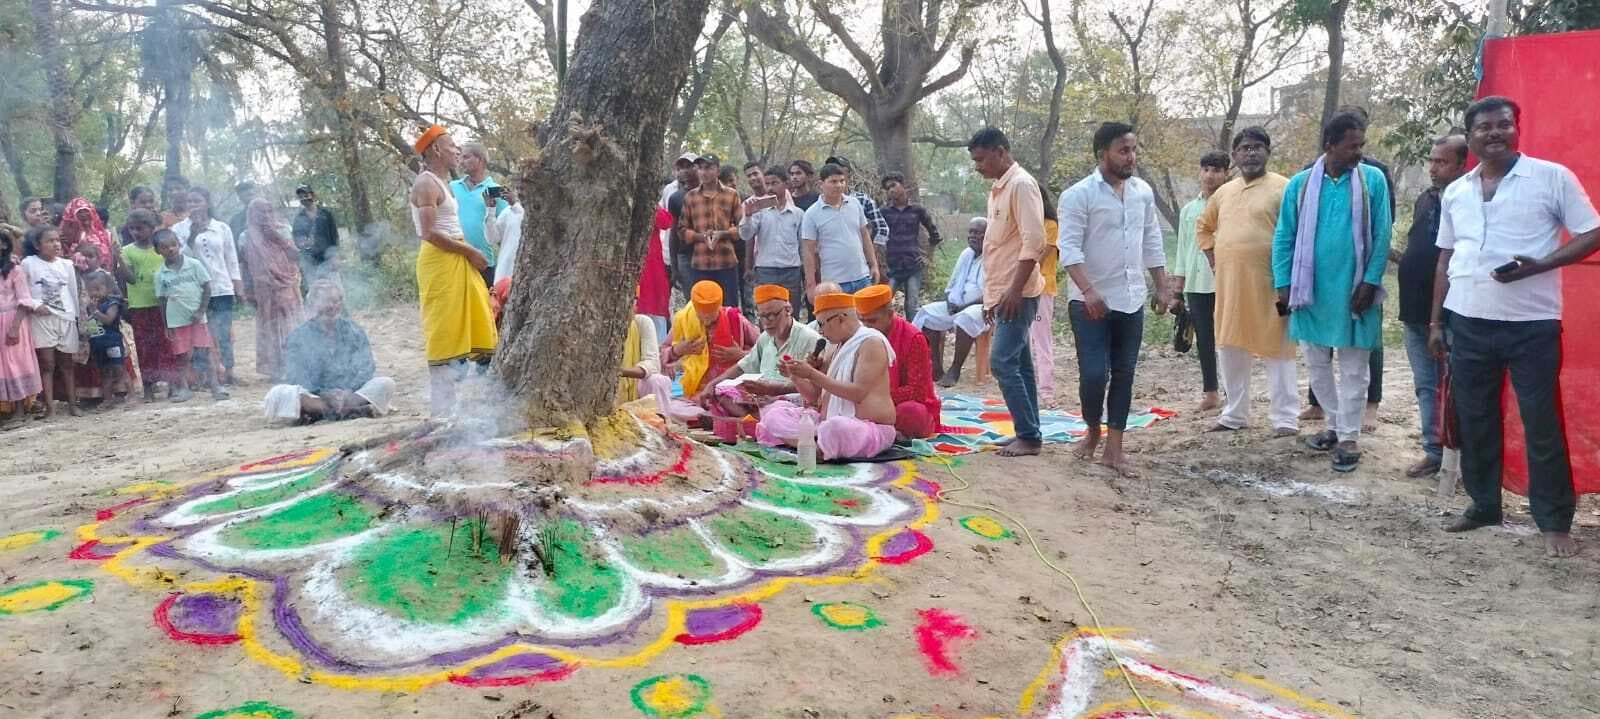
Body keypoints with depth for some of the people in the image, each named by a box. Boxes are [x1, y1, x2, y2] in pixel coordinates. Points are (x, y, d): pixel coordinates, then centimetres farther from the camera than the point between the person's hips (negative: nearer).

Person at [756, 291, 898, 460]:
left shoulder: (871, 342, -8)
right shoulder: (838, 347, 16)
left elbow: (858, 393, -21)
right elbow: (815, 397, 18)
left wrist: (812, 373, -18)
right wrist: (795, 376, 0)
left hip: (870, 428, -9)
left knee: (837, 427, -42)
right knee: (776, 412, -4)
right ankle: (816, 444, -24)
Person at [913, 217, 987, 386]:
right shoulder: (966, 254, 15)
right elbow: (951, 285, 20)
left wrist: (964, 306, -19)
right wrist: (950, 303, -1)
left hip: (982, 308, -8)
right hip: (957, 305, 8)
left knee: (966, 318, -38)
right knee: (927, 313, -8)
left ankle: (955, 370, -28)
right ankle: (936, 367, -12)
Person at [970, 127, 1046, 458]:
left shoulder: (1021, 184, -13)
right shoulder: (997, 189, 16)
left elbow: (1034, 241, -21)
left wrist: (1015, 290, -24)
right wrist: (992, 296, 20)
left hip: (1018, 293, -10)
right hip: (1003, 293, 10)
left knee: (1002, 362, -12)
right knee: (1019, 364, 10)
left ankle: (1029, 436, -5)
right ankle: (1028, 434, 15)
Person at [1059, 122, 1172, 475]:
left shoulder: (1143, 192, 8)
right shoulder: (1078, 194, -11)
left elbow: (1152, 244, 15)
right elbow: (1069, 248, -18)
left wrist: (1163, 288, 11)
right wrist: (1088, 290, -29)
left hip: (1131, 300, 5)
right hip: (1091, 302, -5)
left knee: (1123, 374, 6)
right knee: (1094, 374, -8)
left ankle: (1114, 448, 13)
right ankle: (1092, 431, 19)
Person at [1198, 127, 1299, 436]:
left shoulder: (1282, 189, -5)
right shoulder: (1224, 192, 14)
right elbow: (1203, 226, 28)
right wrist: (1212, 258, 15)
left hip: (1268, 284, -6)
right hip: (1228, 284, 6)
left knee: (1276, 350, -1)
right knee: (1231, 347, 12)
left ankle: (1286, 418, 5)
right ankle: (1235, 414, 24)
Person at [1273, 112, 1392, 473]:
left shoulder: (1373, 180, -2)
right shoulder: (1300, 184, 1)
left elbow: (1381, 235, -2)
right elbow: (1284, 237, 3)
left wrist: (1371, 281, -10)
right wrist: (1283, 284, -3)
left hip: (1353, 290, -2)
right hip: (1311, 291, 2)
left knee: (1353, 368, 3)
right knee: (1316, 364, 12)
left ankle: (1349, 438, 12)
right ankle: (1336, 425, 29)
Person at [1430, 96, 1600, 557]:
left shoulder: (1552, 178, -3)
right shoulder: (1455, 193, 11)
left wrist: (1539, 265, -18)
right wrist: (1436, 321, 13)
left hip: (1532, 324, -4)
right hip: (1467, 323, 4)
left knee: (1542, 423, 1)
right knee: (1474, 420, 11)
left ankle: (1554, 522, 11)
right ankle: (1483, 505, 25)